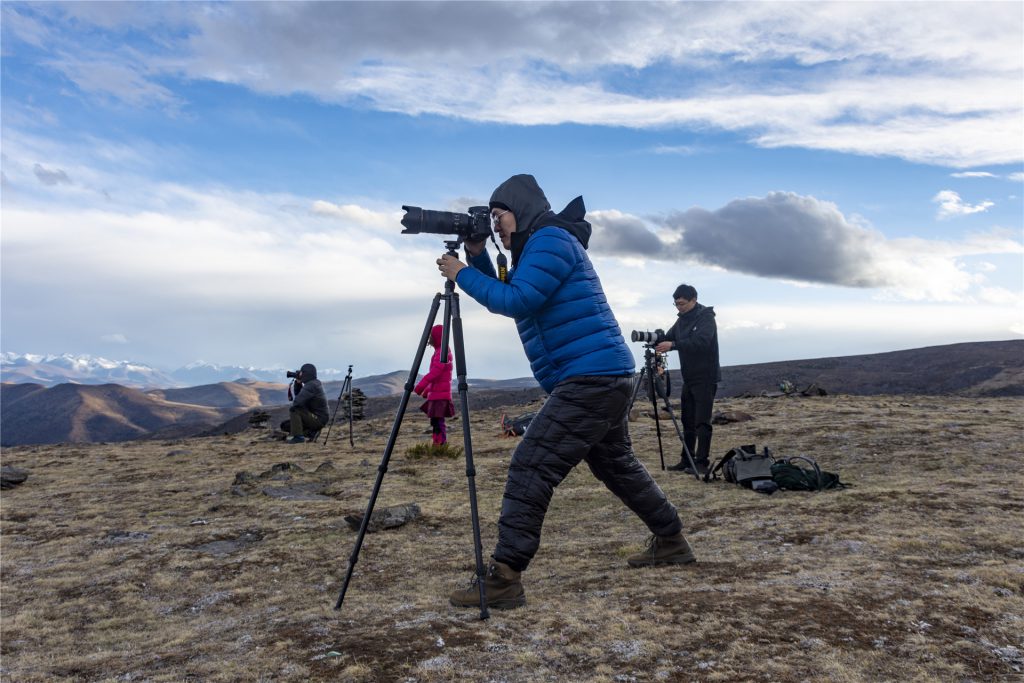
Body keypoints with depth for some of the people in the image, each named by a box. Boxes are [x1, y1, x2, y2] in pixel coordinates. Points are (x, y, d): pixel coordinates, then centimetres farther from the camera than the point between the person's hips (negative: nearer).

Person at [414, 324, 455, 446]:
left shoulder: (442, 352, -11)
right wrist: (427, 390, 26)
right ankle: (437, 446, 14)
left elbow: (434, 372, -22)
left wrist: (421, 386, -26)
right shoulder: (440, 351, 19)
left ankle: (442, 445, -15)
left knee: (438, 421, -13)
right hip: (436, 394, 10)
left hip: (440, 395, -10)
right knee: (435, 421, 11)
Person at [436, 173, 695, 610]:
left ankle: (503, 579, -14)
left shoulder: (551, 240, -10)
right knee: (617, 465, 23)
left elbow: (516, 301, -21)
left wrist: (462, 275, -11)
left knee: (530, 469, -14)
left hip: (590, 379, -11)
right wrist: (478, 256, 7)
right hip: (604, 378, 11)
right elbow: (504, 297, 20)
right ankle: (671, 542, 36)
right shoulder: (538, 246, 20)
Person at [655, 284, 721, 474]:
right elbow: (669, 337, 10)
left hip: (705, 377, -8)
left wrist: (672, 345, -31)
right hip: (689, 378, 8)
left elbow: (702, 341, -26)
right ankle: (687, 460, 16)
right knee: (687, 420, 10)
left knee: (702, 421, -7)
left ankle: (702, 462, -3)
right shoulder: (682, 319, 13)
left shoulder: (705, 316, -12)